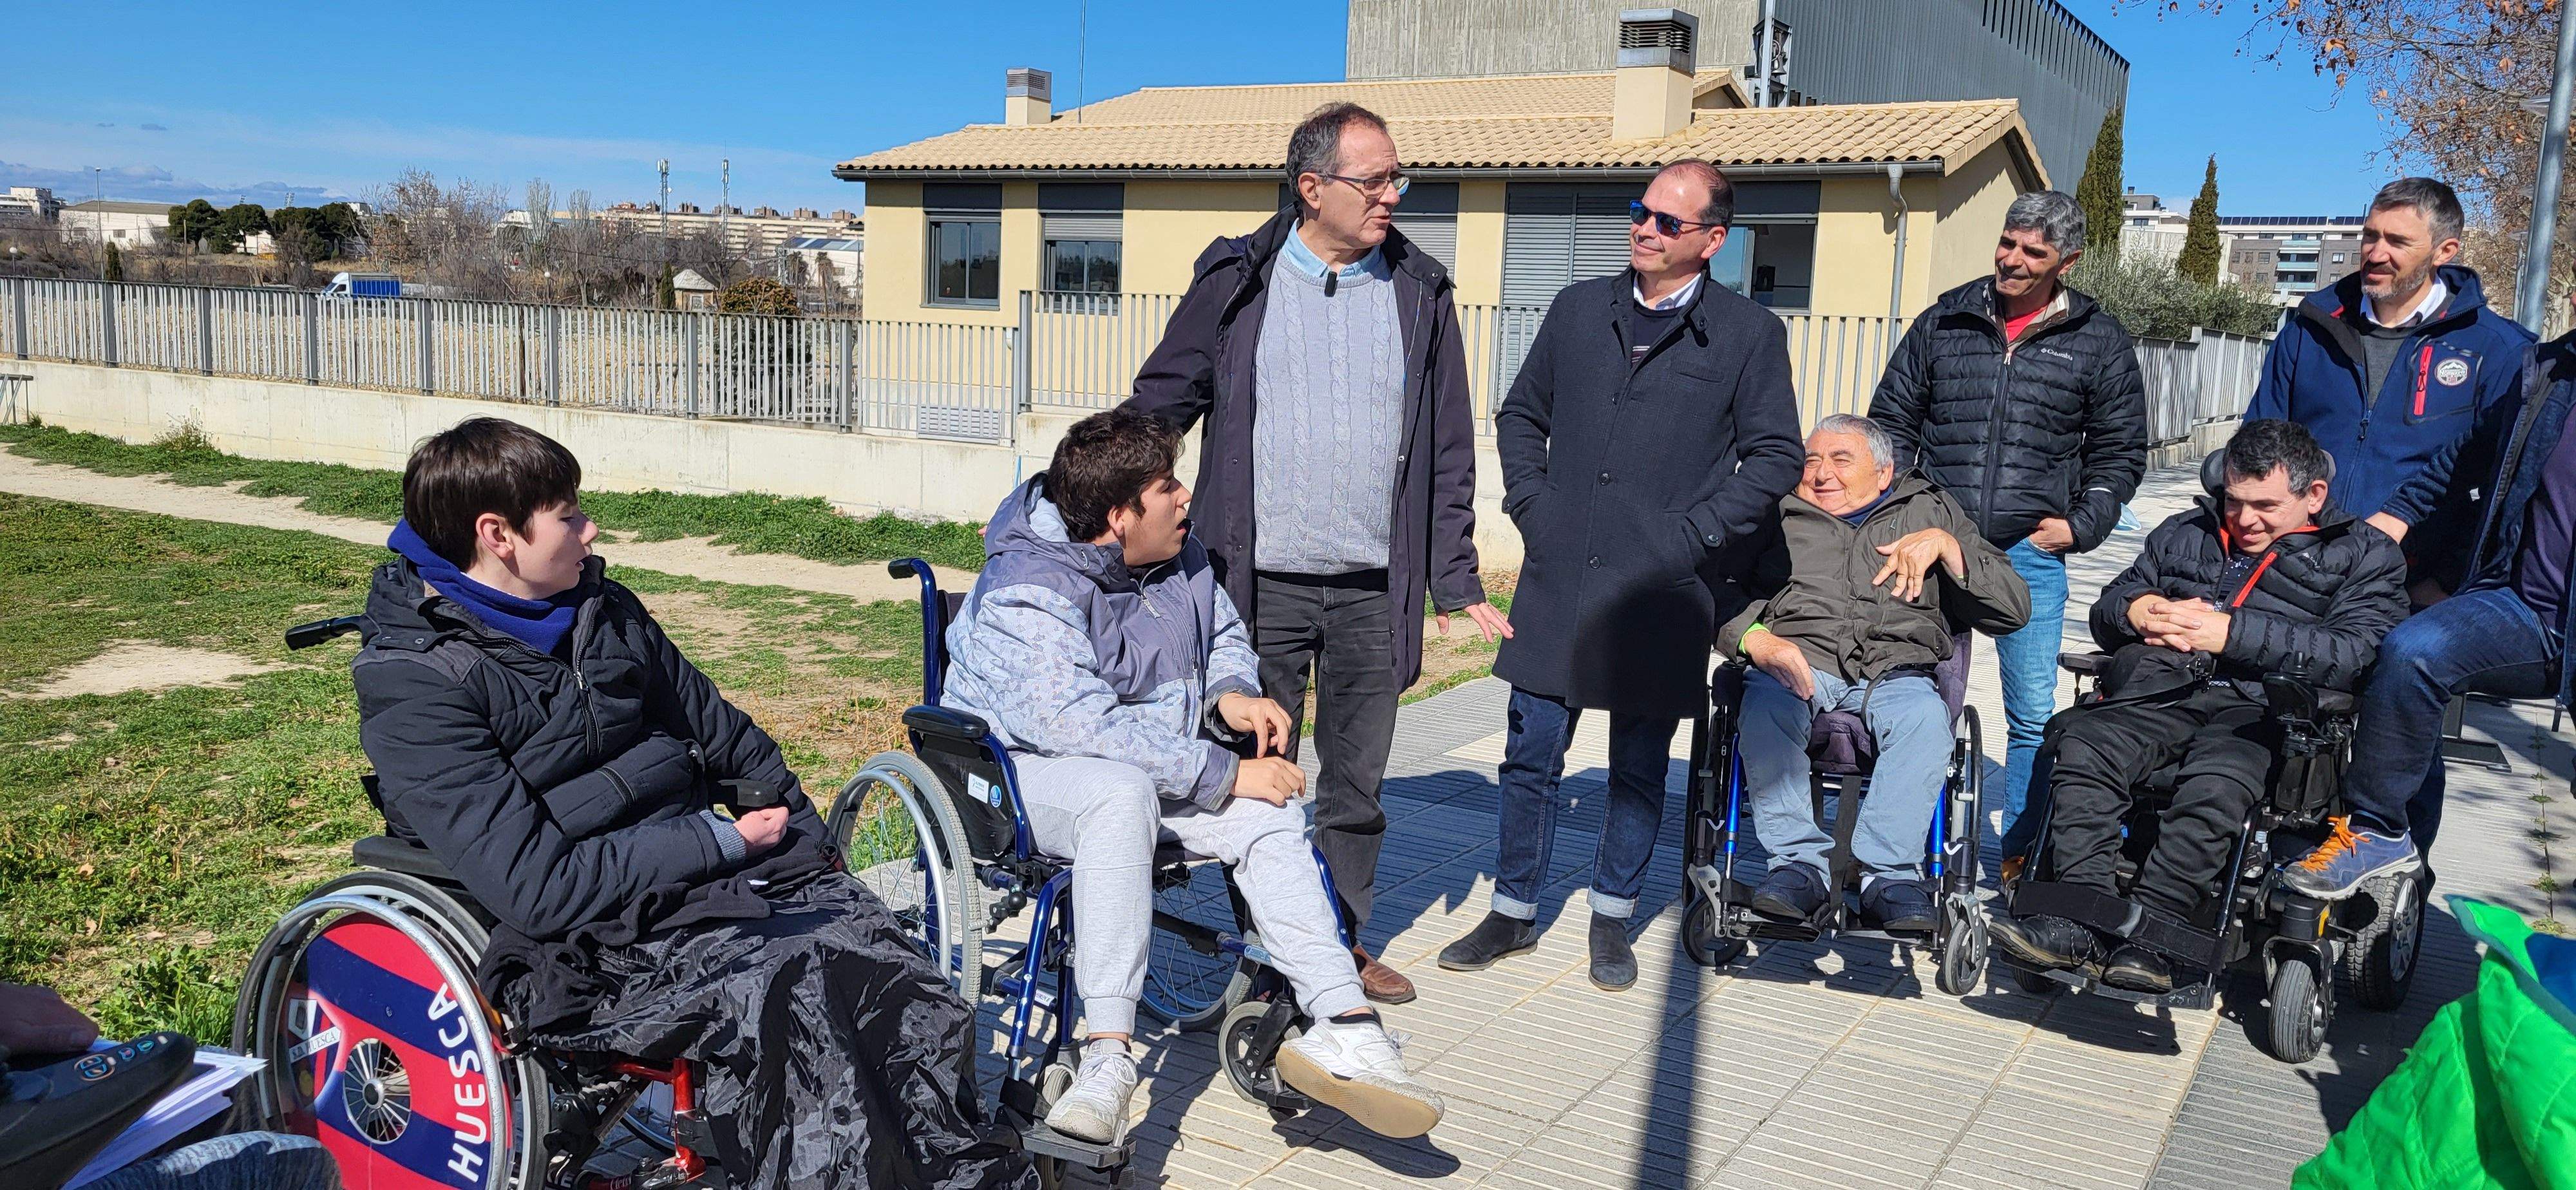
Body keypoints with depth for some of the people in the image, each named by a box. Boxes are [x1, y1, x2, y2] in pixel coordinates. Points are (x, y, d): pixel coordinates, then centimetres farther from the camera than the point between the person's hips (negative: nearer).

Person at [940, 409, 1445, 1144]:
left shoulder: (1179, 555, 2)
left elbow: (1225, 634, 19)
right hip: (1028, 767, -7)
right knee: (1122, 792, -39)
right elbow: (1085, 729, -33)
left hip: (1157, 764, 7)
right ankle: (1107, 1056, -41)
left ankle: (1345, 1025, -24)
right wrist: (1225, 774, -30)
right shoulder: (1029, 593, -23)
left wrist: (1231, 693, -6)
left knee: (1271, 818, -18)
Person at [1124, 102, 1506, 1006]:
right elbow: (1160, 404, 6)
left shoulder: (1419, 292, 6)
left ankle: (1344, 942, 28)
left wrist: (1455, 581, 6)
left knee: (1356, 781, 12)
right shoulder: (1238, 280, 1)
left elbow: (1449, 450, 9)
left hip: (1375, 589, 2)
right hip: (1261, 582, -1)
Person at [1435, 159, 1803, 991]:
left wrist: (1694, 533, -8)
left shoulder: (1749, 333, 1)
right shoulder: (1579, 309, 10)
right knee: (1531, 754, 6)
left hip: (1663, 592, -2)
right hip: (1558, 581, 2)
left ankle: (1612, 920, 26)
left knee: (1640, 768, 9)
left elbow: (1775, 456, 1)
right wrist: (1531, 505, 4)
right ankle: (1514, 912, 21)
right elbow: (1520, 415, 18)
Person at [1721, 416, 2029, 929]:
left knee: (1925, 716, -35)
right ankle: (1800, 864, -31)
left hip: (1896, 671, 0)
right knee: (1764, 704, -35)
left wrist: (1945, 546, 0)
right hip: (1798, 662, 0)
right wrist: (1754, 637, -12)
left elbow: (2012, 610, 15)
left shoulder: (1931, 511, 24)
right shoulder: (1777, 516, 24)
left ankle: (1889, 874, -34)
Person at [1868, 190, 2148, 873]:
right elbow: (1892, 422, 12)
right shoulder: (1945, 323, 7)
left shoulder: (2098, 342, 6)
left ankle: (2023, 856, 16)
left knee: (2034, 717, 3)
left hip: (2031, 553, 0)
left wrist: (2080, 524, 0)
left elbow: (2119, 451, 12)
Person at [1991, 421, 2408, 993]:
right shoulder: (2185, 532, 30)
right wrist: (2137, 612, 3)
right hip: (2160, 684, 4)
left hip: (2261, 704, -3)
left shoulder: (2365, 554, 15)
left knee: (2218, 783, -37)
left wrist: (2232, 633, -13)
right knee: (2083, 746, -29)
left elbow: (2350, 654, -4)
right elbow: (2106, 610, 29)